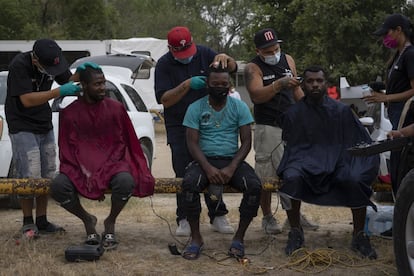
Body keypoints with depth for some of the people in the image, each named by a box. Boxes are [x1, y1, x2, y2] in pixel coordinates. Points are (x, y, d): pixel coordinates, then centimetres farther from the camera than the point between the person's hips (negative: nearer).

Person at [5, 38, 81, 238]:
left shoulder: (52, 62, -2)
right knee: (30, 176, -11)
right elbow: (27, 100, -26)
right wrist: (59, 92, -31)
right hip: (22, 127, -6)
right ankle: (28, 223, 1)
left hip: (45, 125, 7)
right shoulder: (19, 66, -21)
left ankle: (42, 221, 14)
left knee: (48, 175, 5)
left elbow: (67, 80, 11)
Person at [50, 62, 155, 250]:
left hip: (113, 162, 0)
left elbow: (131, 142, 8)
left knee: (126, 182, -35)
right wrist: (83, 170, -13)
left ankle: (110, 223, -4)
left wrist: (142, 173, 2)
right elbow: (67, 149, 2)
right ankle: (87, 220, 1)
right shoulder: (69, 113, 4)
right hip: (82, 166, 0)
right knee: (58, 186, -29)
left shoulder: (116, 108, 5)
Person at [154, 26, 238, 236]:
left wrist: (224, 58, -19)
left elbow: (233, 68, 4)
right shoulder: (164, 65, -6)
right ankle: (185, 220, 4)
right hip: (179, 127, -2)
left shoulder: (204, 54, 2)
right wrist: (187, 85, -27)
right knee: (183, 173, -3)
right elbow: (164, 99, -13)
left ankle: (217, 217, 10)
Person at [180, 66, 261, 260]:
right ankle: (196, 238, -18)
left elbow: (246, 142, 0)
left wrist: (231, 168, -16)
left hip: (232, 160, 1)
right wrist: (208, 168, -20)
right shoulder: (195, 108, 3)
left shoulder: (239, 107, 5)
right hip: (204, 160, -1)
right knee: (189, 185, -34)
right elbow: (192, 143, -3)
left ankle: (239, 237, -13)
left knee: (254, 186, -29)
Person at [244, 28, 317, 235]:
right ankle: (267, 217, 8)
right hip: (268, 128, -5)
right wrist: (279, 84, -33)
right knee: (266, 175, -3)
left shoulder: (288, 60, 11)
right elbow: (256, 95, -21)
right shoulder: (253, 68, -6)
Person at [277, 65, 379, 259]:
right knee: (291, 178, -35)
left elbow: (362, 143, 8)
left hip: (337, 161, 0)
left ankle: (359, 236, -14)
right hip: (305, 161, 0)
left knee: (356, 180, -32)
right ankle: (296, 234, -16)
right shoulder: (293, 113, 8)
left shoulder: (341, 110, 7)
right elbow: (290, 146, 10)